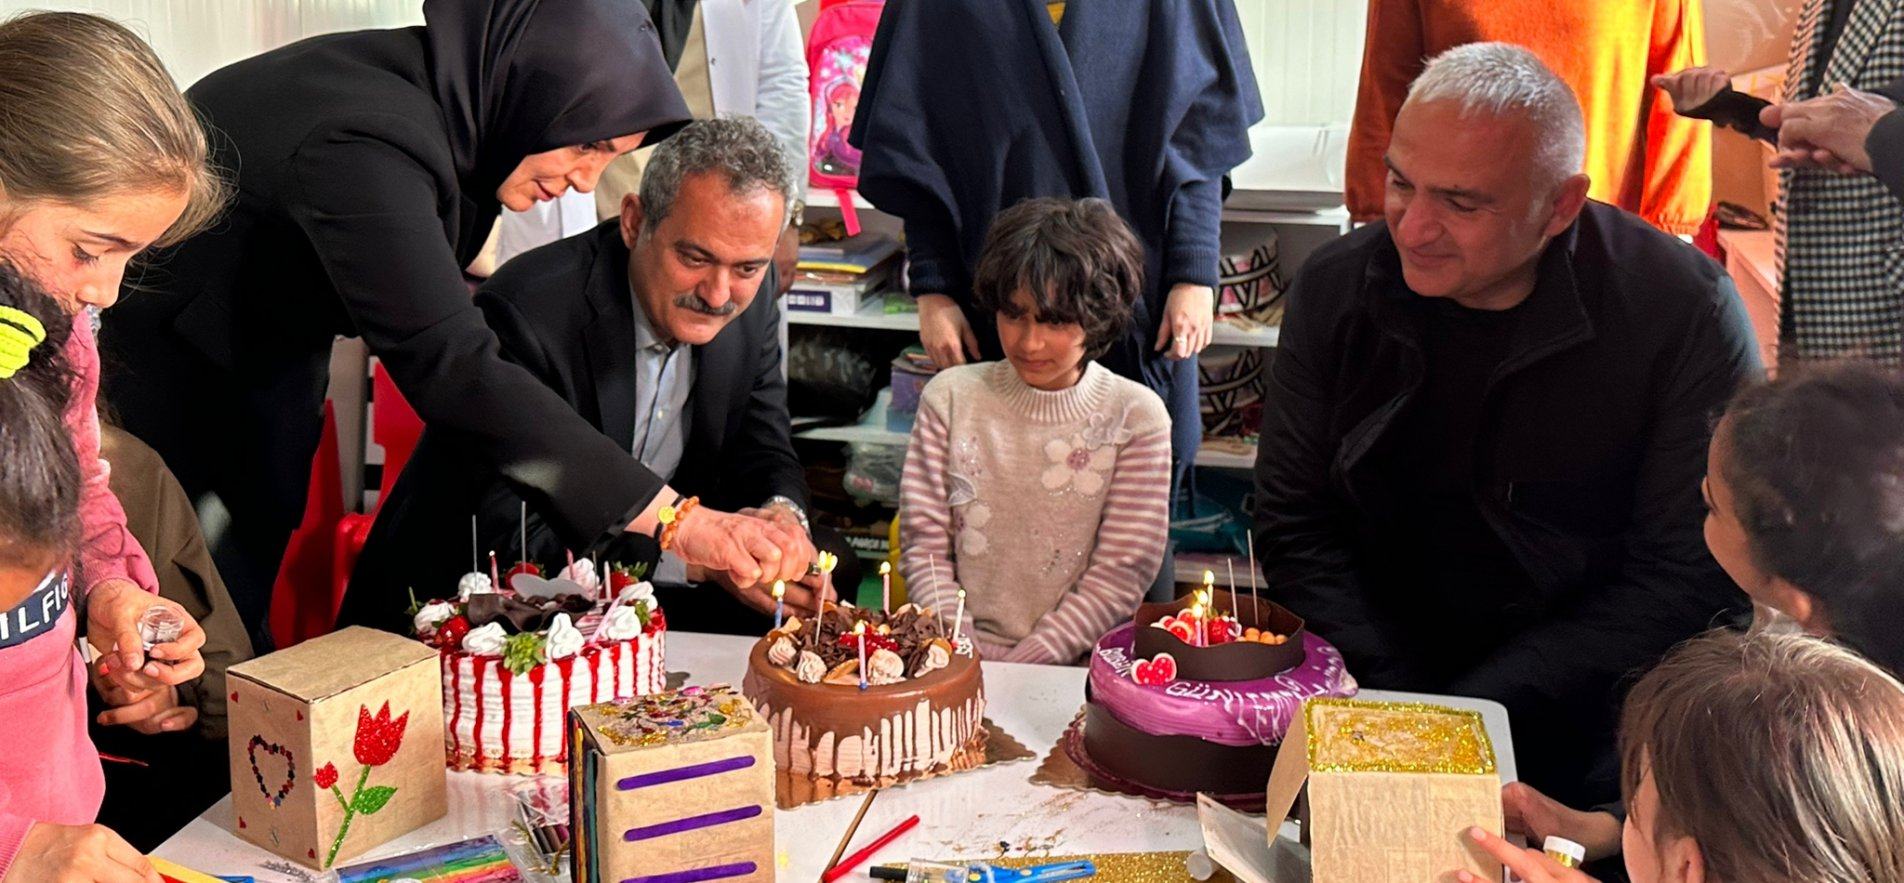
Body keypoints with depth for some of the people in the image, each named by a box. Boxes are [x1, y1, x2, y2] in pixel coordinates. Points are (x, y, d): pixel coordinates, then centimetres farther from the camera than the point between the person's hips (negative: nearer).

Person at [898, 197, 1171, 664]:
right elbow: (924, 547, 4)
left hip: (1075, 666, -2)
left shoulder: (1134, 415, -1)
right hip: (960, 659, 2)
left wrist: (1023, 662, -12)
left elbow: (1121, 572, -3)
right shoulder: (951, 397, 4)